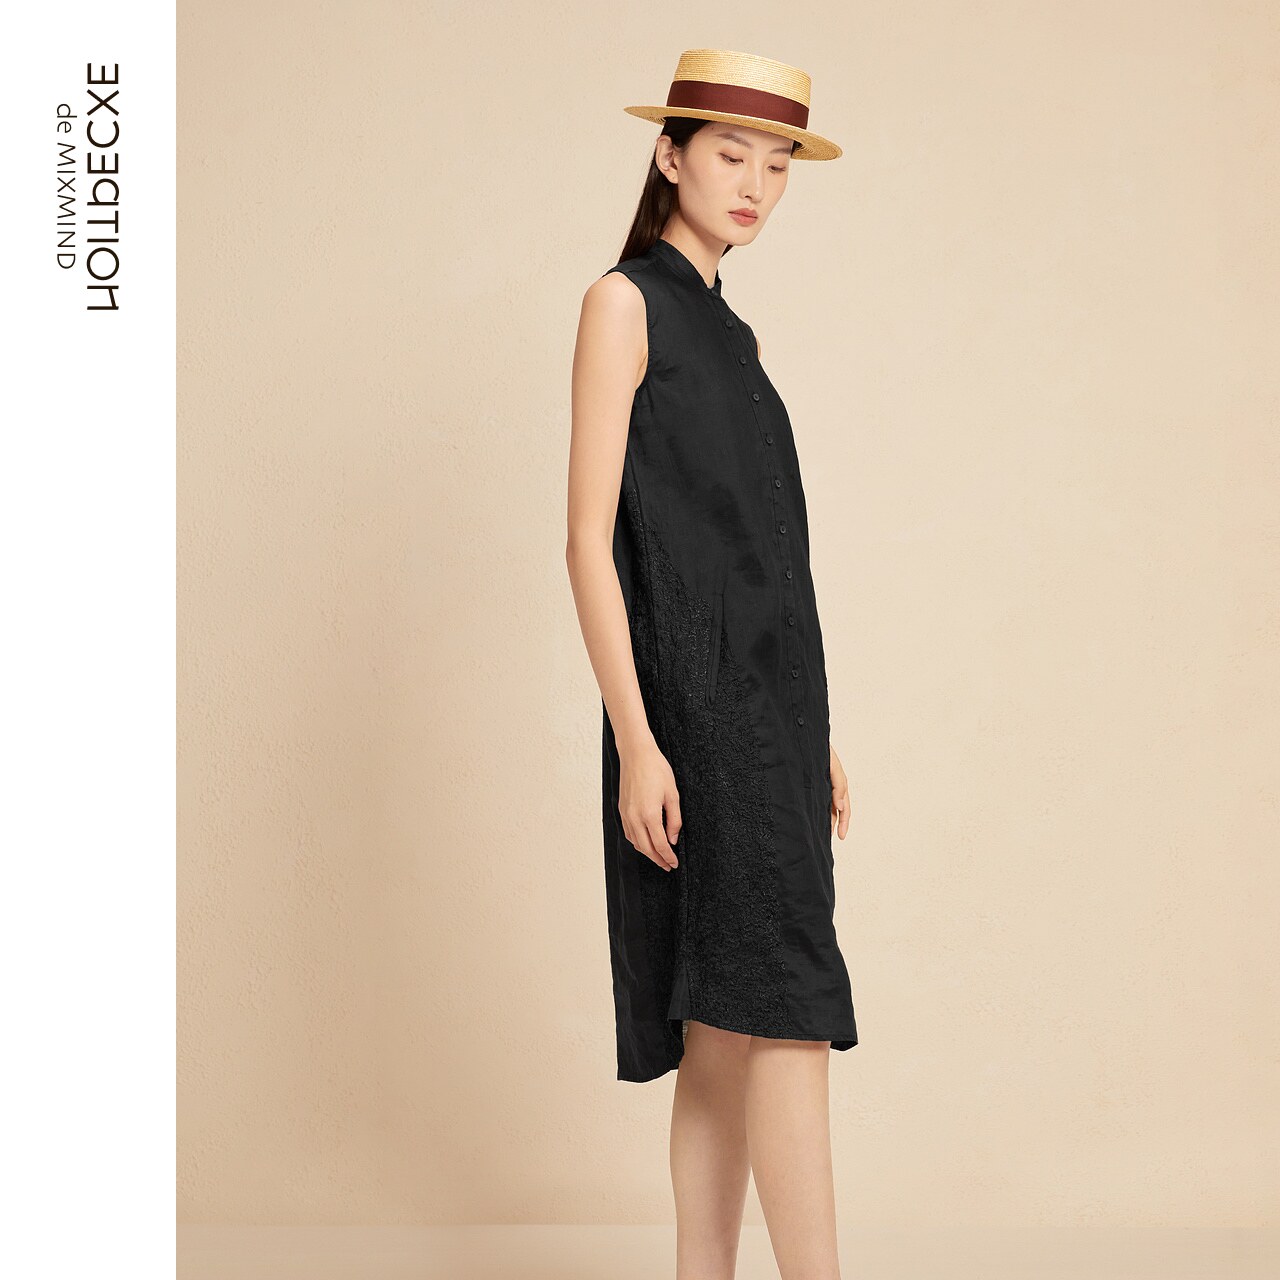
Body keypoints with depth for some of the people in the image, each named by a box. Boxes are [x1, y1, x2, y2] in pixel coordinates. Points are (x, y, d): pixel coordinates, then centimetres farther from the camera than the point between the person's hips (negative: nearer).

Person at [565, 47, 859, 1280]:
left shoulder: (725, 332, 20)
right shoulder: (623, 304, -4)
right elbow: (589, 542, -12)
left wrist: (811, 734, 18)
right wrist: (636, 743, -19)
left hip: (766, 706, 8)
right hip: (694, 705, -8)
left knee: (725, 1034, 8)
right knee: (789, 1015, -13)